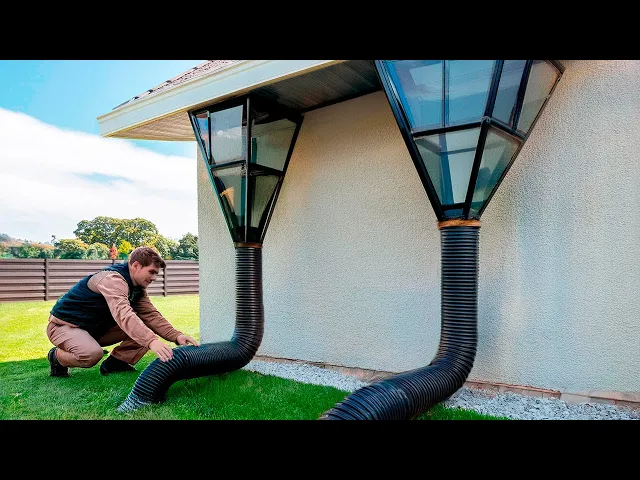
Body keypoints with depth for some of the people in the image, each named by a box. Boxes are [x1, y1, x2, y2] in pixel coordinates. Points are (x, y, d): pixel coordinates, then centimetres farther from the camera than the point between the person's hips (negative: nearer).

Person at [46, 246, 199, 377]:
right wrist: (151, 341, -60)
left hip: (96, 328, 7)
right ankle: (57, 357, -5)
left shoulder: (138, 287, 0)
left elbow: (151, 315, -8)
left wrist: (176, 336, -25)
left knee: (145, 326, -8)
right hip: (64, 324, -7)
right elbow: (123, 314, -46)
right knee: (93, 354, -37)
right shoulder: (113, 279, -30)